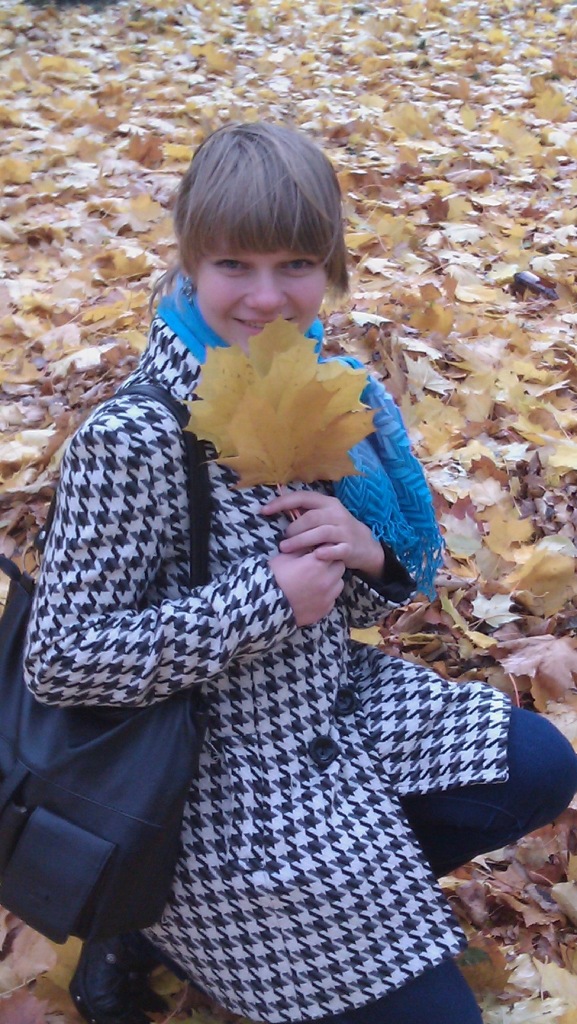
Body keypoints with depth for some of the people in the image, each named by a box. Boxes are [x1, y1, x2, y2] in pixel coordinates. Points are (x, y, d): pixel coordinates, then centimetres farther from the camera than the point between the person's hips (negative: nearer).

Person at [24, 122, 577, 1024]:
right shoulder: (133, 440, -24)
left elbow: (406, 571, 8)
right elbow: (60, 660, -22)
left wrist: (367, 552, -17)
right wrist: (267, 602, -26)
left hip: (339, 702, 7)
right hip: (230, 782, -7)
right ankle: (162, 935, 13)